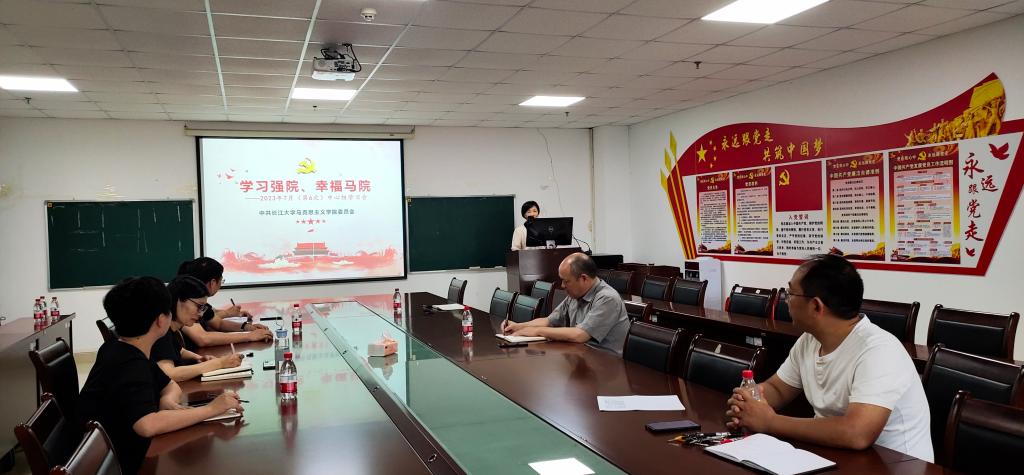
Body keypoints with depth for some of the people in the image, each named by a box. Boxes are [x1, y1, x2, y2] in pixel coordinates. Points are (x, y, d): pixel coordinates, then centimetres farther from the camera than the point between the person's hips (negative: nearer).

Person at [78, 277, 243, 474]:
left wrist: (167, 401, -8)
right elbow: (148, 425, -39)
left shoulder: (124, 352, 4)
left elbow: (171, 386, 14)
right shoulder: (130, 365, -24)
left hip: (125, 454, 8)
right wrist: (210, 409, -31)